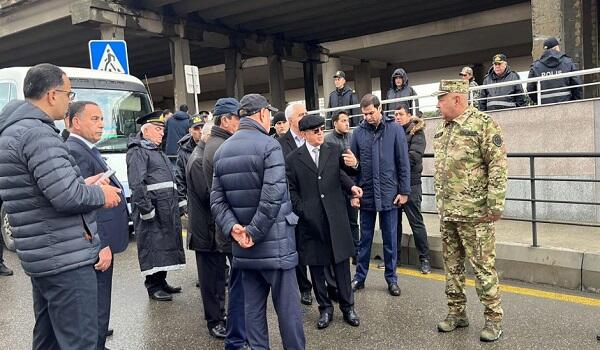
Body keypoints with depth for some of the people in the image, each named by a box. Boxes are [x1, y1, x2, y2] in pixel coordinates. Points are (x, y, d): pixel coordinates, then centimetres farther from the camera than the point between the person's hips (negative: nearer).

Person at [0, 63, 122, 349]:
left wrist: (83, 185, 10)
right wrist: (101, 194, -7)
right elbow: (67, 197, -25)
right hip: (66, 259, -11)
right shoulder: (38, 133, -18)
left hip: (43, 256, 11)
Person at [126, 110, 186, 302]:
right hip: (152, 211, -9)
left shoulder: (158, 152, 22)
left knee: (165, 245, 14)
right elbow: (137, 185, -18)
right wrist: (147, 210, -22)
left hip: (166, 211, 9)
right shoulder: (138, 152, -8)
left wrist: (178, 206, 20)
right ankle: (153, 287, 8)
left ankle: (161, 282, 26)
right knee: (153, 247, -2)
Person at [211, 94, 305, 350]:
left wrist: (233, 228, -6)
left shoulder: (222, 151, 9)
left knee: (253, 305, 13)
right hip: (274, 242, -6)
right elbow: (273, 196, -21)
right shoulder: (269, 145, -11)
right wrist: (254, 232, -14)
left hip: (243, 247, 6)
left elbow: (217, 200, 3)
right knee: (287, 305, 5)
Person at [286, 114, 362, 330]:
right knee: (316, 266, 9)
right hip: (310, 221, -1)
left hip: (336, 218, 1)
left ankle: (347, 306, 23)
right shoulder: (293, 159, 1)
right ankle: (325, 308, 25)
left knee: (341, 263, 8)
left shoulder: (335, 151, 6)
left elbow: (342, 173, 9)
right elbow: (291, 190, 5)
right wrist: (301, 211, -5)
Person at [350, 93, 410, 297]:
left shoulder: (394, 129, -4)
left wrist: (404, 191, -5)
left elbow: (403, 163, -3)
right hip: (366, 195, 1)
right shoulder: (359, 132, 0)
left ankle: (391, 279, 24)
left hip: (389, 194, -1)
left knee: (390, 240, 10)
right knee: (365, 239, 12)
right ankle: (359, 277, 24)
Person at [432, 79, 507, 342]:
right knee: (452, 265, 14)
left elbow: (498, 165, -14)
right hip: (447, 212, 8)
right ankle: (457, 312, 28)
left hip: (475, 212, -7)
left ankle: (493, 318, 16)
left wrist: (495, 205, -18)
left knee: (483, 266, 1)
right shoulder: (442, 129, 13)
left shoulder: (483, 124, -10)